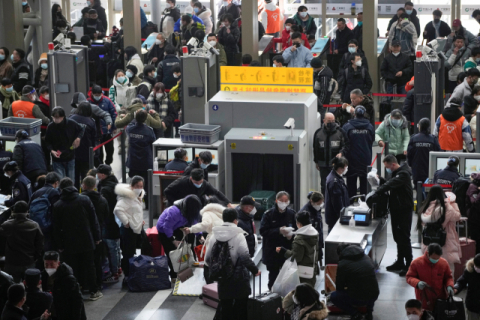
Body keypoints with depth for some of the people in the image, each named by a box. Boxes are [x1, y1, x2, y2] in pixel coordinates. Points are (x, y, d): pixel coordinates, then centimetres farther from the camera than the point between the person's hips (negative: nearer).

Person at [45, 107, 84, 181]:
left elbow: (81, 130, 9)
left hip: (70, 158, 2)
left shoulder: (71, 124, -12)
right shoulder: (50, 127, -13)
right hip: (57, 159, -2)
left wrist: (78, 138, -10)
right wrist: (52, 150, -17)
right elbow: (47, 142, 0)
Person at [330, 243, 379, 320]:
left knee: (333, 296, 17)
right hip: (374, 296, 5)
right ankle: (369, 312, 22)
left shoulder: (342, 264, -5)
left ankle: (355, 314, 4)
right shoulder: (367, 258, 10)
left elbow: (339, 287, 2)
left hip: (357, 299, -5)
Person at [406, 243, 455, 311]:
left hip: (440, 299, 2)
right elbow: (409, 277, -3)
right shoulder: (416, 263, -10)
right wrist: (417, 283, -24)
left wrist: (449, 286, -13)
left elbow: (448, 277, 9)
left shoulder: (444, 263, -3)